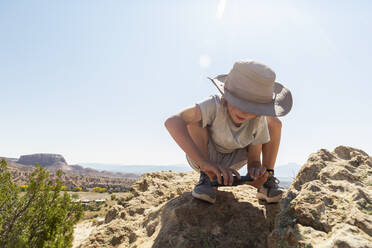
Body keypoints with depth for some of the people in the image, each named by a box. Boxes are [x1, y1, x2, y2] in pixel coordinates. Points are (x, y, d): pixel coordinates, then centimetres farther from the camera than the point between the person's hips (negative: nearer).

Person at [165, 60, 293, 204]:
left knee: (274, 122, -7)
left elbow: (254, 160, -15)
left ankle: (268, 181, -1)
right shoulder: (216, 105, -35)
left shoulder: (259, 121, -22)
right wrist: (205, 163, -57)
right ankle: (207, 177, -20)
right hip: (199, 155, -3)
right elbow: (172, 122, -50)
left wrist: (256, 172, -42)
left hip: (230, 162, 4)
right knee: (194, 118, -34)